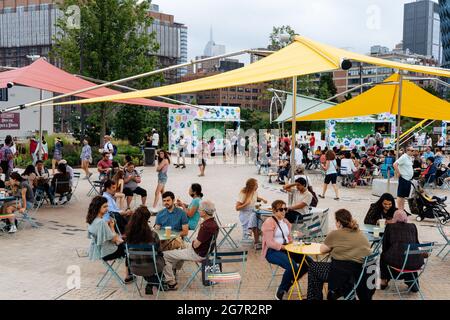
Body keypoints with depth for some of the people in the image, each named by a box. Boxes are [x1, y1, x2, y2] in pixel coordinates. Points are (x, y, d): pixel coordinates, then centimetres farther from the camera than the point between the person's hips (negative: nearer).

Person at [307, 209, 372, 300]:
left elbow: (322, 250, 4)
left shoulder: (335, 234, -6)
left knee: (313, 267, 18)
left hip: (342, 275, -7)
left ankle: (314, 298, 23)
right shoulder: (362, 235, 12)